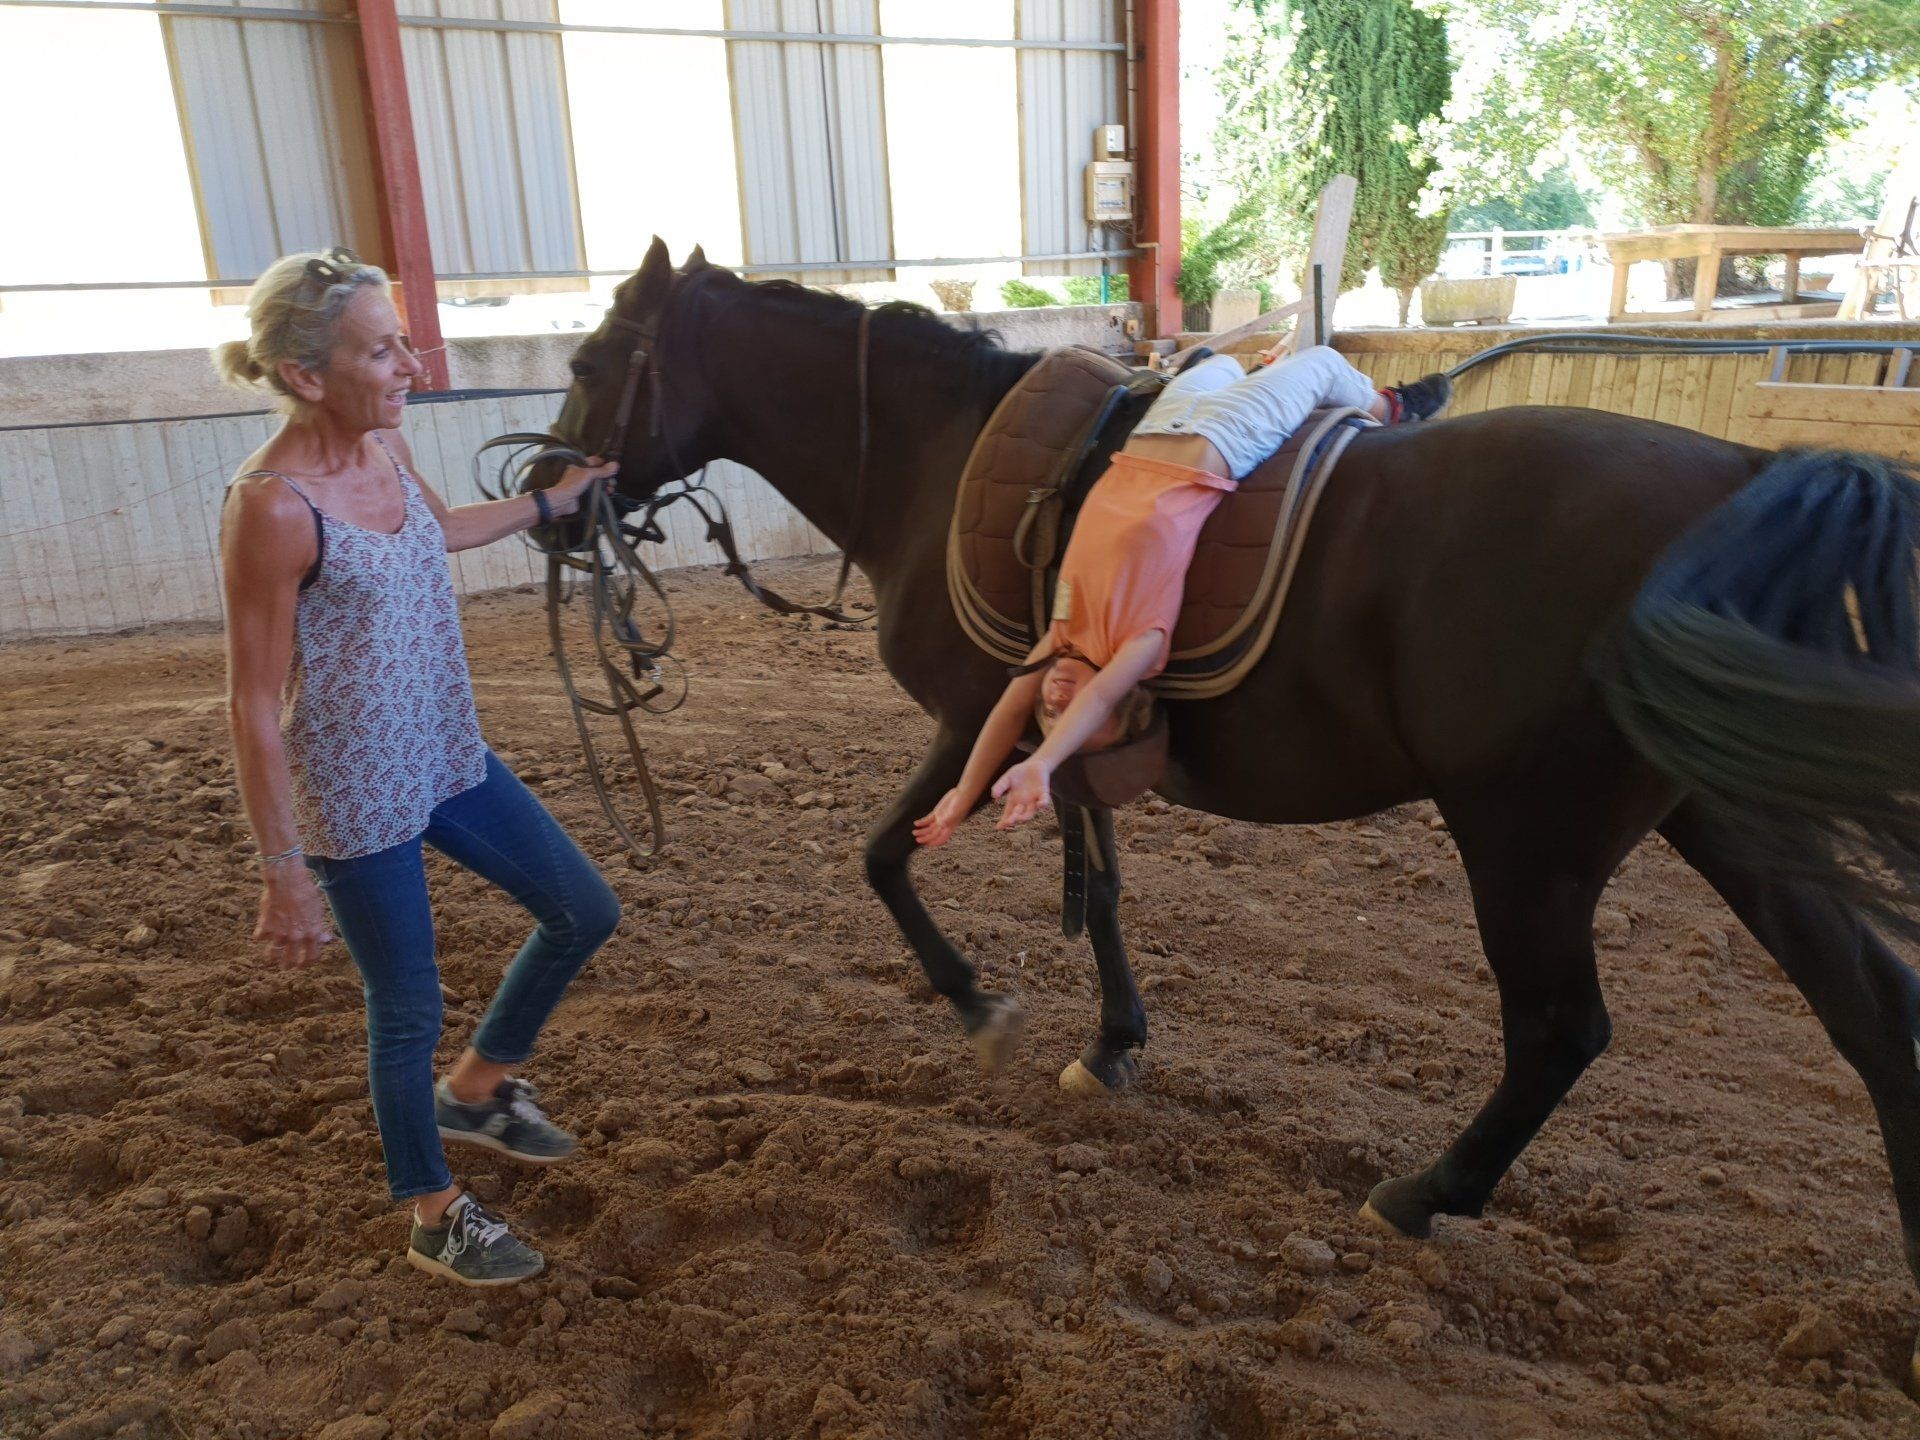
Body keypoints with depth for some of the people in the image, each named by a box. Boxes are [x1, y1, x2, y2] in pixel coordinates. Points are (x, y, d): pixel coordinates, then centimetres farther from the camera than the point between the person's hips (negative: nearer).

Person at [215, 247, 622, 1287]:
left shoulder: (383, 444, -1)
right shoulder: (271, 506, -24)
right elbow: (254, 706, -20)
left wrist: (552, 503, 29)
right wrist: (284, 873, -16)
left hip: (450, 760, 8)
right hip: (355, 801, -8)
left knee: (584, 913, 15)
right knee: (408, 1012, 9)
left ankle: (474, 1091, 38)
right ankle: (435, 1218, 35)